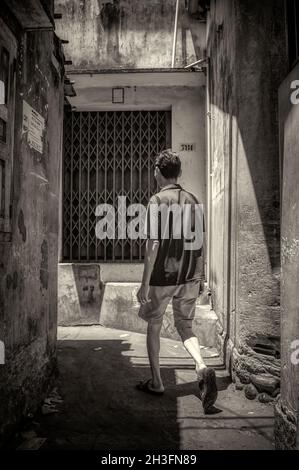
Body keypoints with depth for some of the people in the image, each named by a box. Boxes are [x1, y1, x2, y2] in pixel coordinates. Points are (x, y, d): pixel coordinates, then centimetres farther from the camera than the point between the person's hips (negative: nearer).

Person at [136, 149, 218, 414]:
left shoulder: (158, 201, -11)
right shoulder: (193, 200, 6)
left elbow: (153, 244, -15)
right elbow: (200, 242, 9)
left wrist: (145, 283, -11)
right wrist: (200, 277, 18)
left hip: (162, 277, -5)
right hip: (190, 277, 5)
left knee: (154, 326, 14)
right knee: (185, 327, 16)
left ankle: (156, 383, 24)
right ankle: (202, 368, -7)